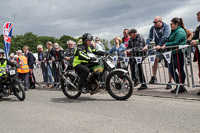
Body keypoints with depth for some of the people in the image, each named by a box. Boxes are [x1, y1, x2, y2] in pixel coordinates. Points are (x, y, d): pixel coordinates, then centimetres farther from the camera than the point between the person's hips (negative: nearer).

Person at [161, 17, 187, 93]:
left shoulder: (180, 31, -11)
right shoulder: (174, 31, 21)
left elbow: (176, 43, -19)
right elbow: (170, 41, 20)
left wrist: (166, 45, -11)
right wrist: (165, 45, 1)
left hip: (179, 53, -10)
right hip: (174, 54, 10)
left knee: (180, 70, -2)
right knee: (171, 69, 9)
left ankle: (181, 87, 7)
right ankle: (178, 85, 17)